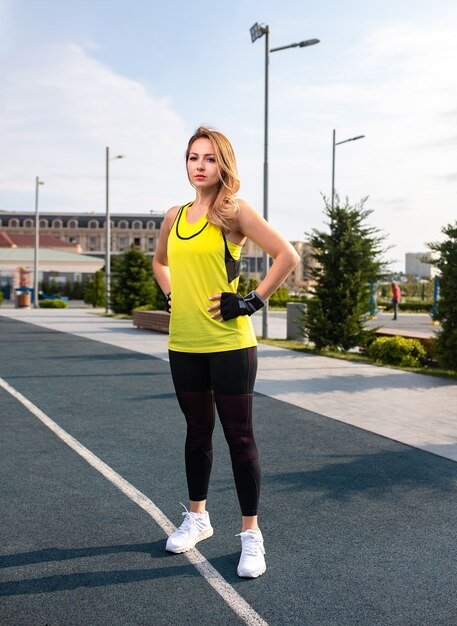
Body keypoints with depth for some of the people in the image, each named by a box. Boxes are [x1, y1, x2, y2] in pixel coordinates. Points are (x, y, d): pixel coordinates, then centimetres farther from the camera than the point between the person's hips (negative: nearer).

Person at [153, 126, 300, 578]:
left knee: (239, 436, 1)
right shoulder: (175, 217, 10)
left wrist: (254, 301, -13)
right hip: (184, 345, 6)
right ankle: (197, 517, 34)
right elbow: (160, 261, 28)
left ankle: (251, 534, 13)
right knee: (197, 431, 17)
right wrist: (171, 296, 13)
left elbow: (287, 255, -11)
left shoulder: (234, 211, -7)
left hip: (228, 343, -5)